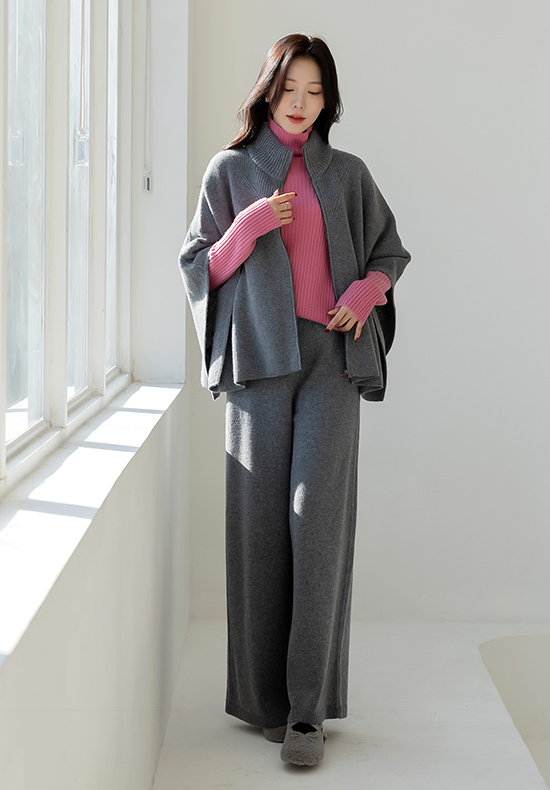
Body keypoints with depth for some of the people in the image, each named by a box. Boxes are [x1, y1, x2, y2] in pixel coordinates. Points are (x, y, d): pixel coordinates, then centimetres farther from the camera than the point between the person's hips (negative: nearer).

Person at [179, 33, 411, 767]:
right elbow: (202, 267, 8)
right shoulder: (231, 171, 10)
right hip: (259, 353, 0)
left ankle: (308, 706, -10)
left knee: (318, 515, -11)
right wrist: (249, 228, -11)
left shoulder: (347, 174, 13)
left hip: (329, 353, 0)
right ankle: (264, 696, 6)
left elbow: (389, 252, 19)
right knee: (261, 519, -3)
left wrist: (367, 291, -3)